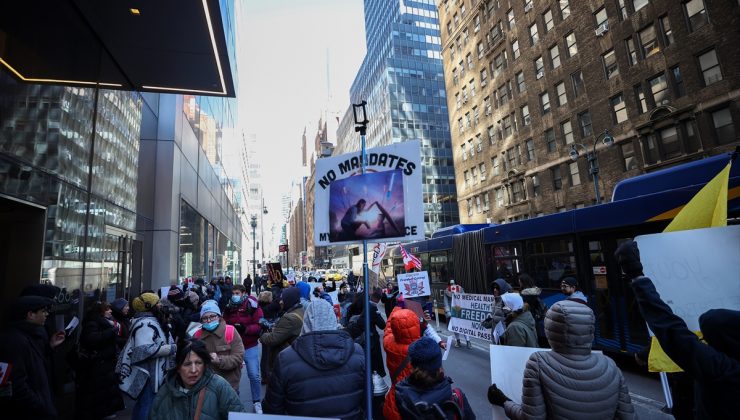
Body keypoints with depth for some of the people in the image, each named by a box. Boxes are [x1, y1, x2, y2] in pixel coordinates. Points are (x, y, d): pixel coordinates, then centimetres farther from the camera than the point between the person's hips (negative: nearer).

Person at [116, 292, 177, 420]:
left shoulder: (150, 321, 13)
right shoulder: (146, 323, -22)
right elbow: (146, 350, -33)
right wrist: (172, 348, -27)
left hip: (150, 373, 11)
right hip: (147, 375, -11)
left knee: (142, 405, 23)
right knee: (147, 407, -2)